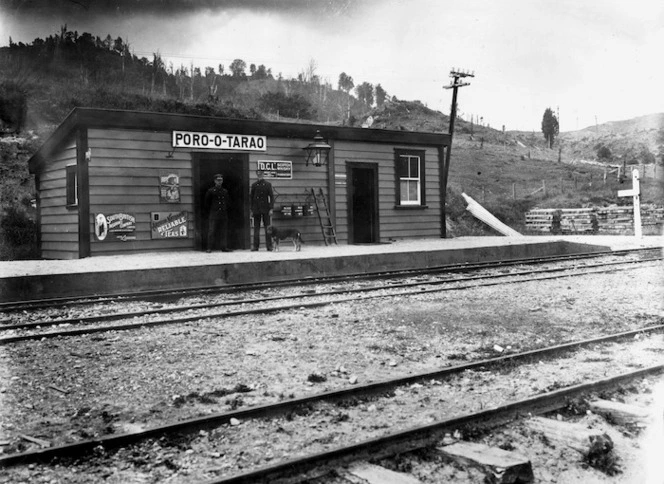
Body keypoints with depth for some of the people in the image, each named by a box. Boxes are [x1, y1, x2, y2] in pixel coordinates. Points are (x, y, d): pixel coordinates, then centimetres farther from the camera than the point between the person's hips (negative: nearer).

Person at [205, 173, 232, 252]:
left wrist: (225, 209, 11)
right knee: (212, 231, -6)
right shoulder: (210, 191, 1)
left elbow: (228, 202, 23)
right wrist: (211, 211, 2)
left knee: (224, 231, 3)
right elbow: (207, 203, 6)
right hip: (214, 215, -4)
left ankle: (224, 247, 8)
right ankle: (210, 248, -2)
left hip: (224, 215, 4)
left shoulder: (225, 191, 12)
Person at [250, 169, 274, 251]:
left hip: (265, 209, -1)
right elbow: (252, 197, 9)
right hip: (256, 209, 1)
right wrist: (252, 210, 4)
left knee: (267, 227, 0)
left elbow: (271, 197, 2)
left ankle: (269, 245, 3)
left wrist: (271, 209, -6)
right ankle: (256, 246, 6)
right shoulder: (254, 185, 7)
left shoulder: (267, 184, 3)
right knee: (256, 228, 2)